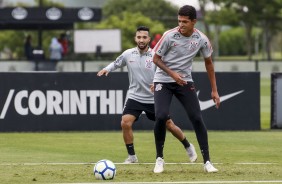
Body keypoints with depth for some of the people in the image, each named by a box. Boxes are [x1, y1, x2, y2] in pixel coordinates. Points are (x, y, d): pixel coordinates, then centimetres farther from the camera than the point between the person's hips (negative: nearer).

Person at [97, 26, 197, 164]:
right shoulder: (128, 54, -4)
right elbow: (116, 63, 14)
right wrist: (107, 69, -6)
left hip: (154, 98, -1)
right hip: (135, 97, 1)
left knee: (169, 125, 6)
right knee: (125, 123, -19)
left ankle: (188, 147, 31)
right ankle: (131, 156, -3)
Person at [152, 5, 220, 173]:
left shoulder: (201, 39, -8)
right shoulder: (169, 36, -17)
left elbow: (209, 63, 7)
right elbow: (156, 59, -6)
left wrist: (214, 90, 6)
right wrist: (172, 73, -21)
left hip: (185, 81, 2)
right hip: (163, 81, -2)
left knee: (197, 118, -10)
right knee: (161, 116, -20)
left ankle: (207, 161, -2)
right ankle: (160, 159, -2)